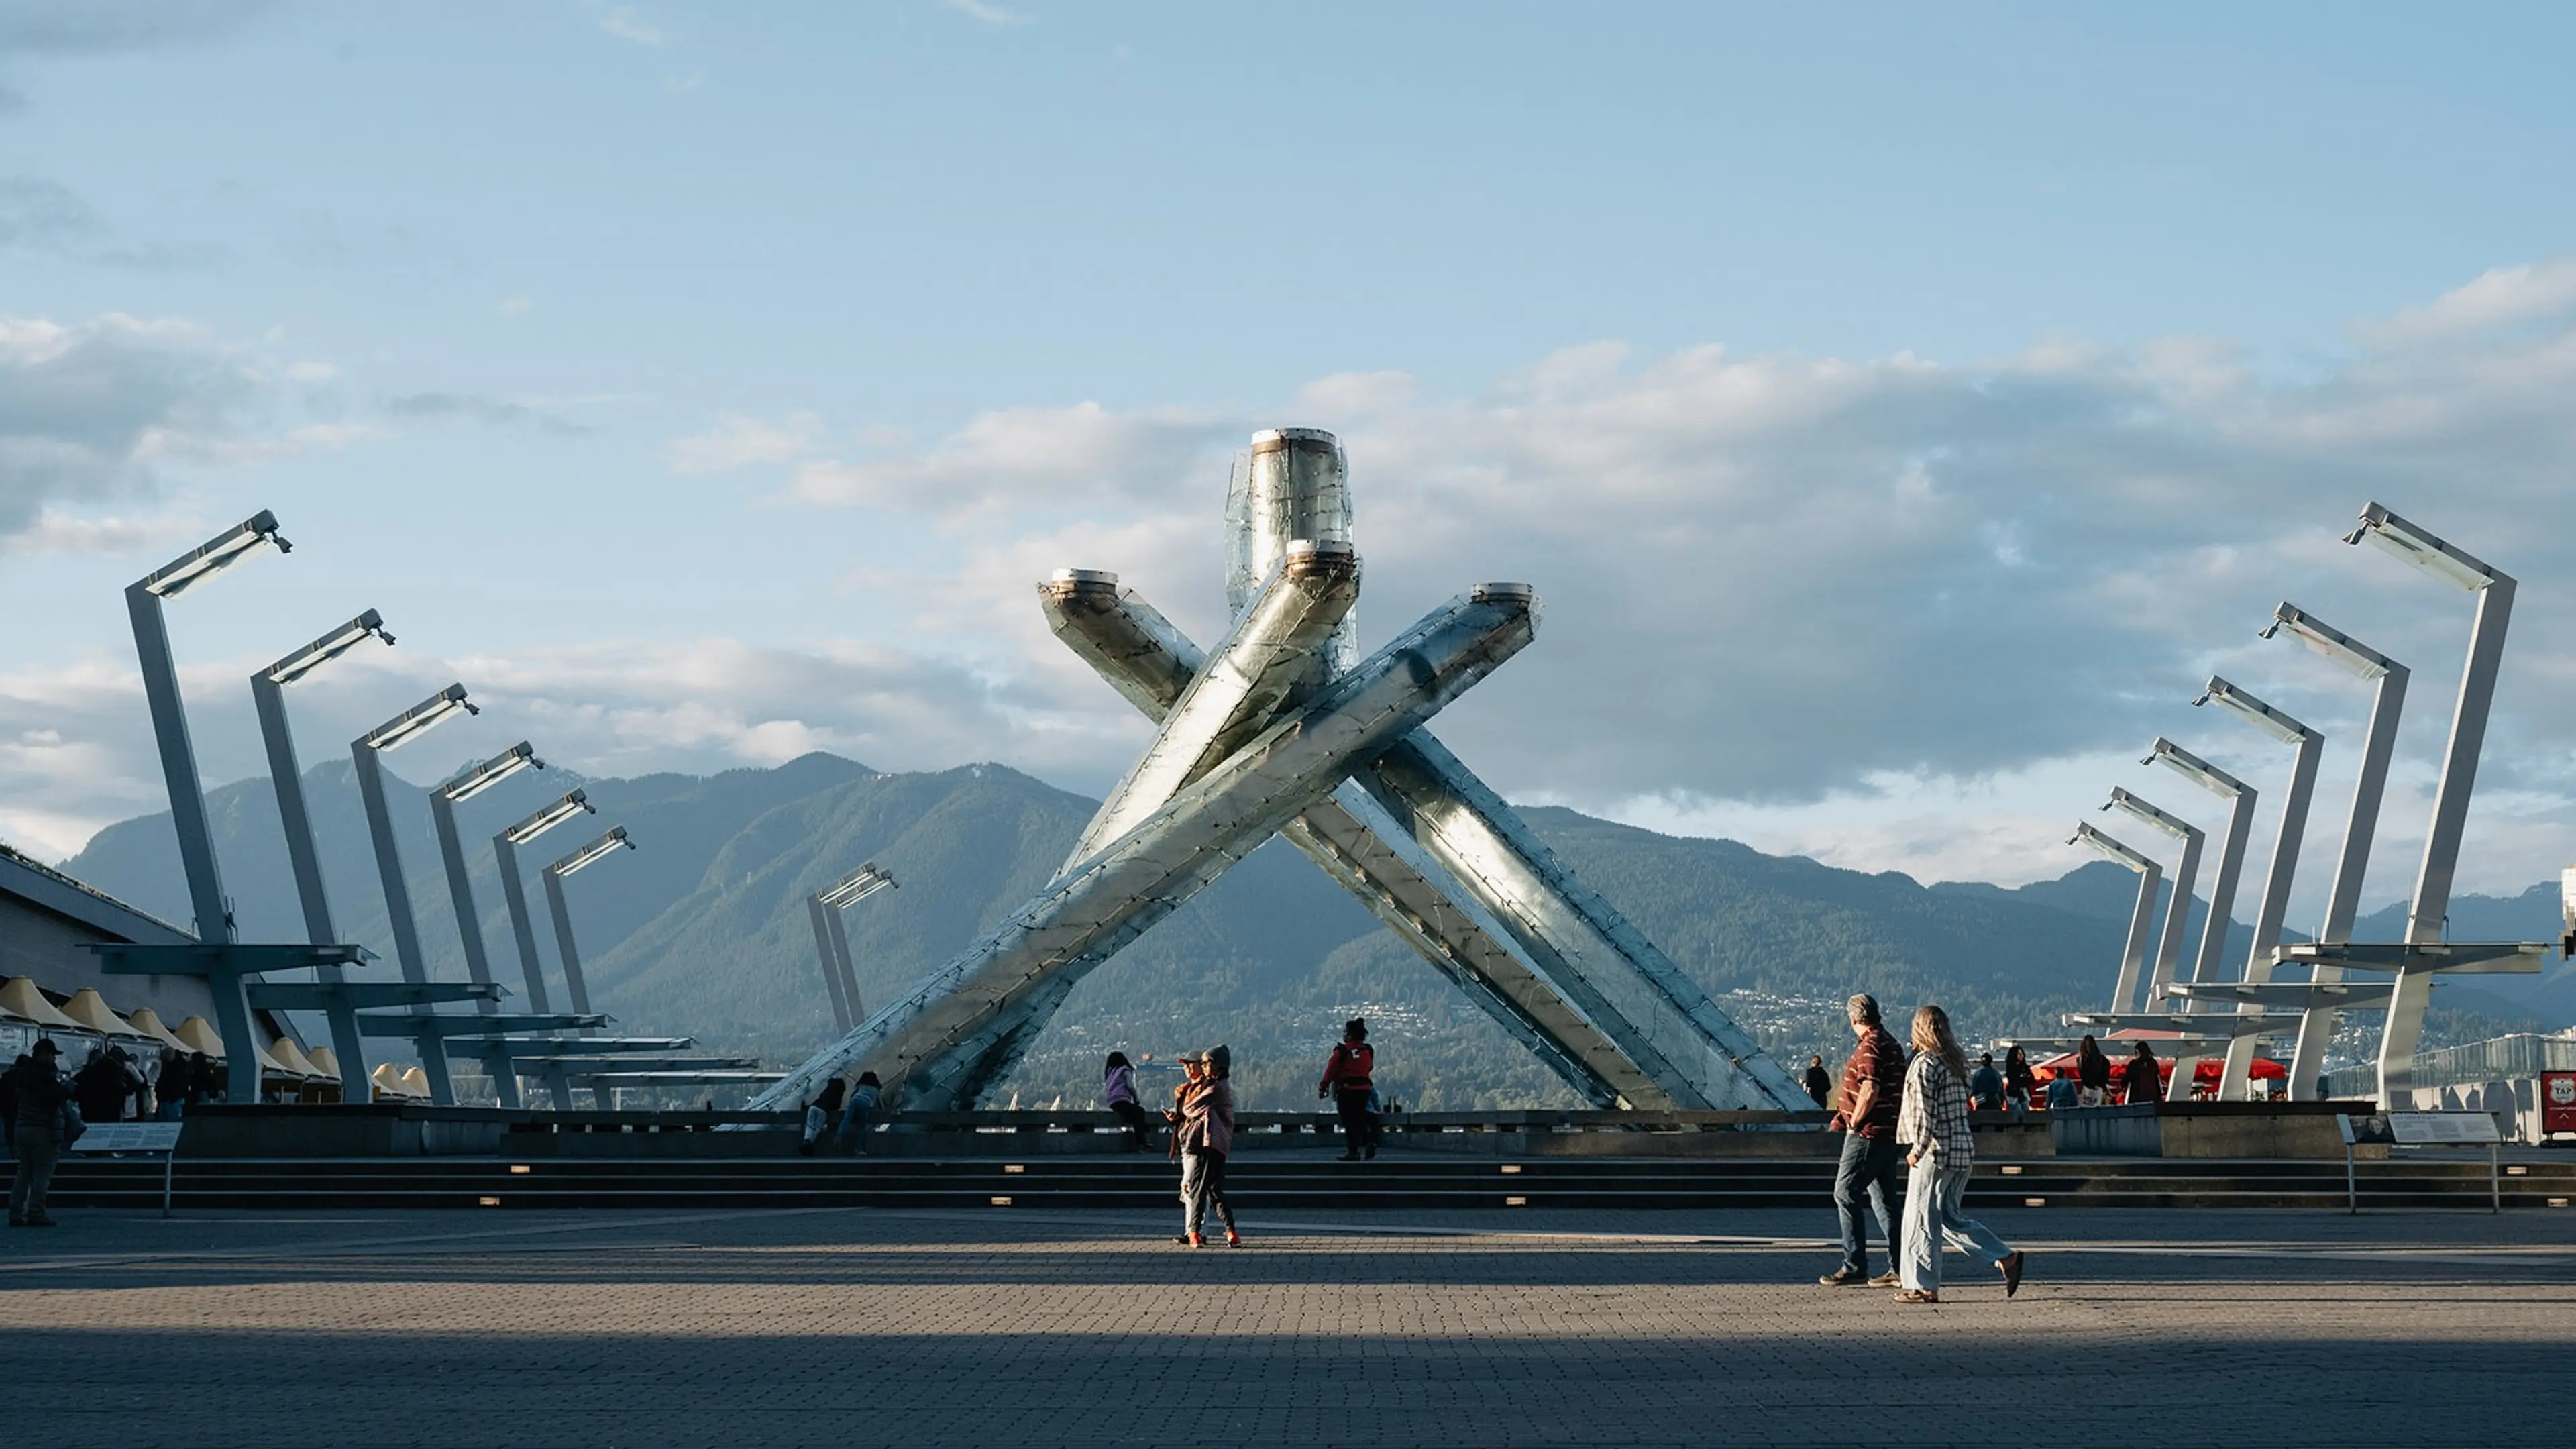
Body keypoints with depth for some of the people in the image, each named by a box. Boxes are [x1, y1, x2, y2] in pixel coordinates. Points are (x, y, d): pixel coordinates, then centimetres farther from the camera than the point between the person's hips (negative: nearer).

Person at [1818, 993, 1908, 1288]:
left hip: (1869, 1132, -10)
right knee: (1886, 1199, 12)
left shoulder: (1869, 1048, -15)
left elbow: (1870, 1091, -26)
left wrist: (1854, 1123, -12)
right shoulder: (1892, 1045, 15)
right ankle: (1900, 1267, 11)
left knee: (1846, 1194, -4)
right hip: (1890, 1133, 10)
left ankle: (1854, 1266, -6)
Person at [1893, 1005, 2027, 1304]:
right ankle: (2006, 1259, 7)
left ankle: (1923, 1287, 4)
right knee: (1949, 1218, 15)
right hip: (1964, 1148, 9)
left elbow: (1924, 1112, -19)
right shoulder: (1955, 1060, 13)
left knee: (1921, 1220, 1)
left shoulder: (1925, 1064, -13)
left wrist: (1917, 1150, -11)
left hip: (1937, 1152, -9)